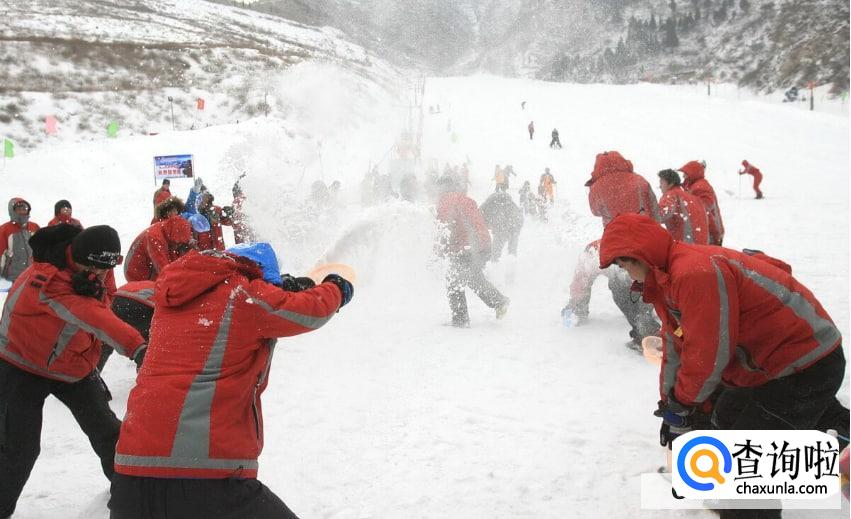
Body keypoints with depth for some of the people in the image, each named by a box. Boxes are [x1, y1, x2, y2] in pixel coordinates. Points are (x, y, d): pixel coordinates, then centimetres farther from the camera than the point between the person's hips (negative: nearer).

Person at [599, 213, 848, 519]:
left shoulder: (694, 272, -28)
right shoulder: (667, 279, 7)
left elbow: (708, 354, -27)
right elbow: (676, 347, 12)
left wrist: (681, 403, -11)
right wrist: (672, 407, 12)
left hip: (805, 366, -11)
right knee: (725, 417, 27)